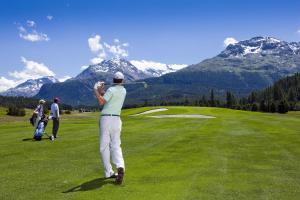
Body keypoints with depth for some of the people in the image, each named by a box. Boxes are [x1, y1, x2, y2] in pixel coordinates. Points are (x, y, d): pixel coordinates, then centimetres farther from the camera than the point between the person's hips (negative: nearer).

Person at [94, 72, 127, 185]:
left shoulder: (111, 90, -9)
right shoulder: (123, 91, 12)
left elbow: (101, 102, -18)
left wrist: (96, 90, -8)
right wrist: (100, 91, 8)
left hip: (106, 118, -5)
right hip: (116, 119, 5)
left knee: (104, 146, 5)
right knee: (116, 146, 5)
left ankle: (108, 172, 6)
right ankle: (120, 167, -20)